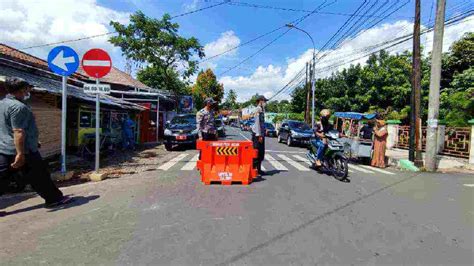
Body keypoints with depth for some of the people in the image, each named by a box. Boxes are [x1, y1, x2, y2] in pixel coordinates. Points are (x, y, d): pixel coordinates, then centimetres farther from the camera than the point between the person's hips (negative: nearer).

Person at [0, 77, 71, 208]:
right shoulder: (18, 106, -18)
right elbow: (18, 132, -24)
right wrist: (21, 154, -25)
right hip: (24, 150, -9)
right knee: (40, 176, 4)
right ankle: (54, 199, 16)